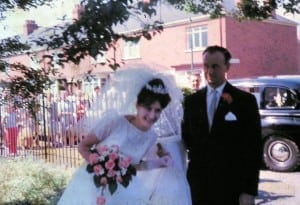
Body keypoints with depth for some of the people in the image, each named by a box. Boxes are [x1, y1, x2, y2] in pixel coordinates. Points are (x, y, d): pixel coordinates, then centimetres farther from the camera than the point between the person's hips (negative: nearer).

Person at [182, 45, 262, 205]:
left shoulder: (245, 100, -3)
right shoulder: (191, 101, 7)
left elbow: (254, 148, -5)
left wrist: (250, 191, -9)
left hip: (232, 186, -3)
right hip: (199, 184, 3)